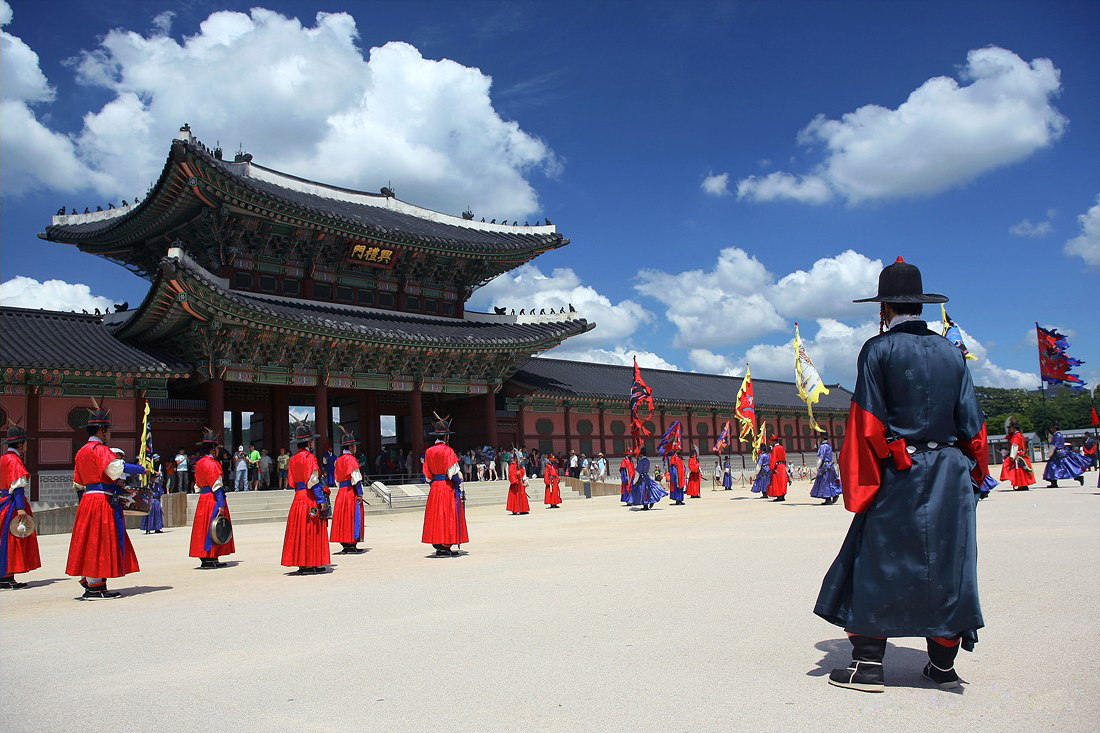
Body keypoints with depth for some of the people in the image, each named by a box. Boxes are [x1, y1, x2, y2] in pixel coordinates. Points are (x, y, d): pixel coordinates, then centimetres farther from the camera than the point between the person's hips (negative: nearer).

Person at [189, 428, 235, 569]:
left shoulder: (199, 463, 15)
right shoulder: (212, 464, -14)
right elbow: (216, 485, -19)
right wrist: (221, 504, -21)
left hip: (203, 499, 10)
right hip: (212, 500, -10)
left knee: (204, 528, 9)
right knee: (211, 529, -6)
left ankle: (212, 559, 12)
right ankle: (208, 559, -6)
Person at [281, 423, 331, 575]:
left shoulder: (293, 459, 12)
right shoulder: (310, 457, -12)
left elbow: (292, 481, 16)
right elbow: (313, 481, -17)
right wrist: (321, 501, -16)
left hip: (298, 498, 8)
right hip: (311, 499, -8)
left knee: (299, 531, 9)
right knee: (313, 532, -2)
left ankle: (302, 565, 12)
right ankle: (312, 564, 0)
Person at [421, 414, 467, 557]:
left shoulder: (429, 451, 7)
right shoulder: (447, 450, -13)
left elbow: (427, 475, 11)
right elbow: (454, 472, -16)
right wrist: (461, 489, -10)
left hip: (434, 488, 6)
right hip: (448, 488, -6)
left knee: (436, 515, 11)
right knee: (448, 516, -1)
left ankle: (437, 544, 15)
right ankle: (444, 547, -2)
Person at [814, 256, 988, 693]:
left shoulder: (878, 350, -7)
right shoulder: (951, 352, 8)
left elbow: (867, 423, -11)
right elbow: (971, 422, 9)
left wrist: (860, 484, -6)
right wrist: (974, 472, 19)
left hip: (898, 476, -5)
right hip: (951, 476, 5)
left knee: (877, 563, 2)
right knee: (945, 563, 11)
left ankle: (867, 665, 2)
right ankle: (943, 665, 19)